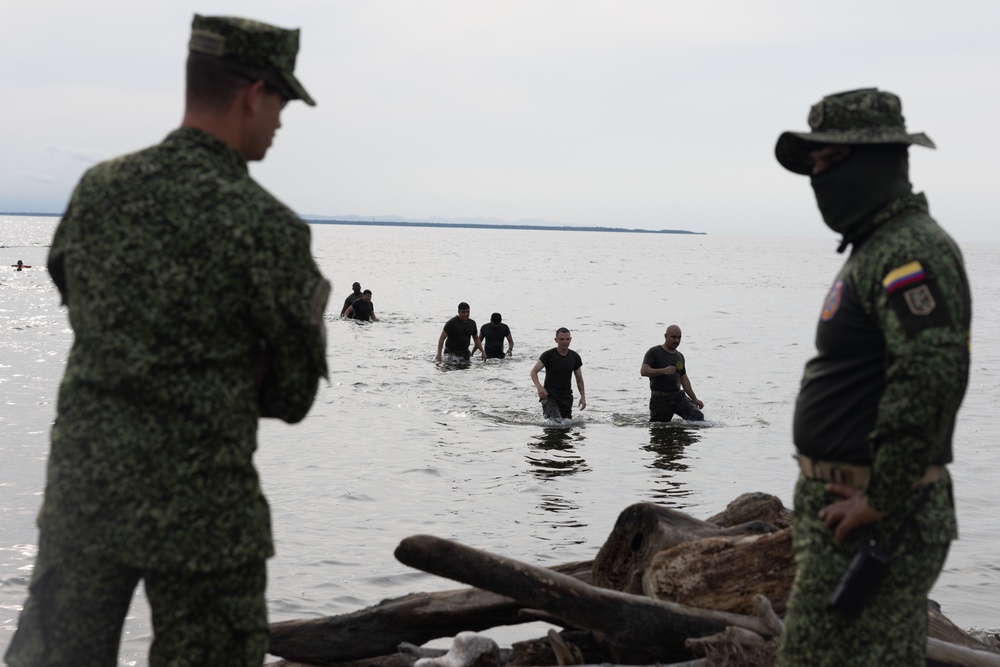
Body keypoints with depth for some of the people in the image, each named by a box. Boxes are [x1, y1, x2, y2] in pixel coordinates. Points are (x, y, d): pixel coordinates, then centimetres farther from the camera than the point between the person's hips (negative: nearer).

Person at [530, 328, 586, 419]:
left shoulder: (575, 357, 5)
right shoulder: (548, 355, -7)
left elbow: (579, 379, 14)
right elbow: (533, 372, -6)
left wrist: (582, 396, 3)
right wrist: (539, 386, -24)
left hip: (567, 396, 5)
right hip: (550, 395, -5)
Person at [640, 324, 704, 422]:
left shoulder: (680, 356, 16)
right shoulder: (654, 352, -4)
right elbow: (643, 371, -17)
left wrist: (695, 399, 22)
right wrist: (663, 371, -31)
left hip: (678, 396, 5)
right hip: (660, 399, -5)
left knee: (698, 417, -15)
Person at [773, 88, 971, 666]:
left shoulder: (913, 251, -17)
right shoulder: (878, 248, 18)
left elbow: (933, 376, -29)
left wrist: (881, 499, -24)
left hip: (879, 520, -11)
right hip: (844, 504, 11)